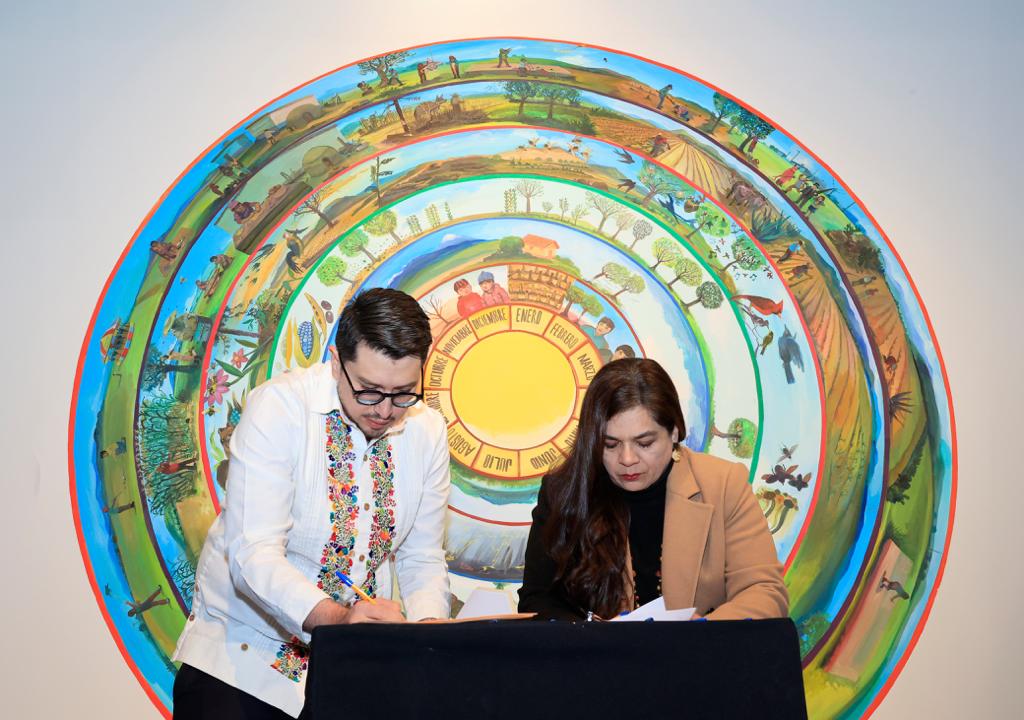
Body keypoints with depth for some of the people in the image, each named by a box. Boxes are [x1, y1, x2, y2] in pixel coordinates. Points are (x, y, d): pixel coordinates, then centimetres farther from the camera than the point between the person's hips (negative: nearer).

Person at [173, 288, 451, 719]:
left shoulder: (428, 432, -1)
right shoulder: (278, 407, -16)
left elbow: (422, 559, 5)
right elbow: (253, 554, -24)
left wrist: (426, 632, -15)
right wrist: (334, 616, -39)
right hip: (242, 655, -4)